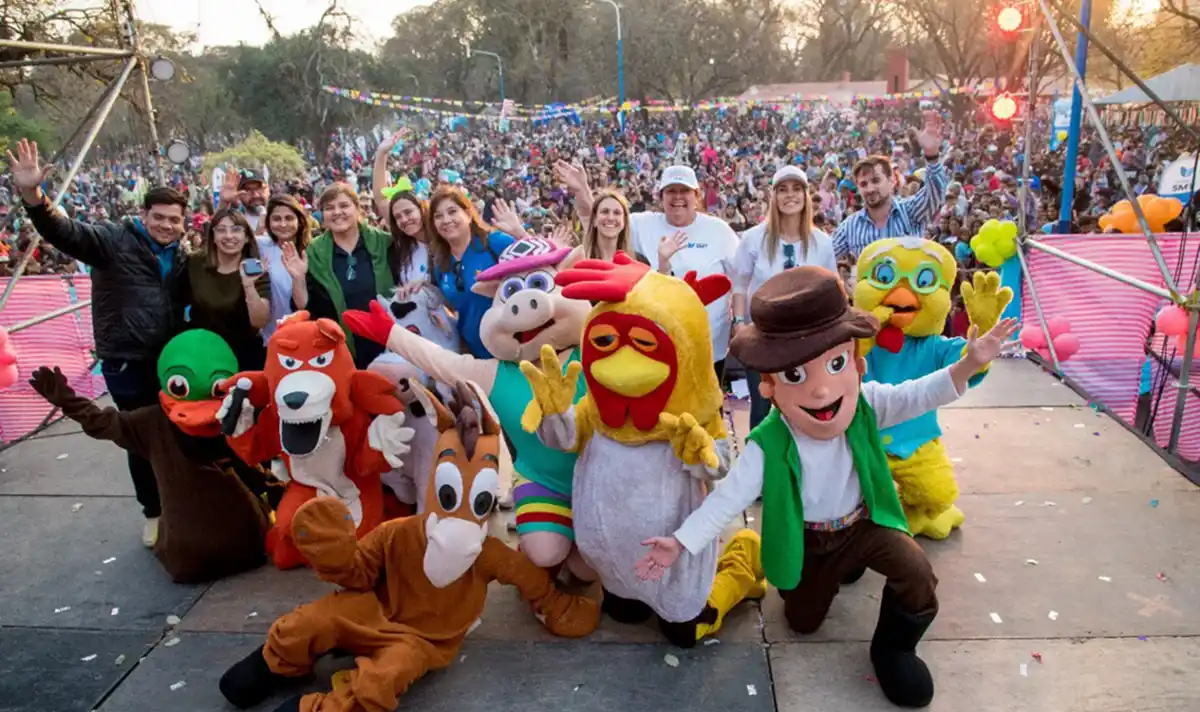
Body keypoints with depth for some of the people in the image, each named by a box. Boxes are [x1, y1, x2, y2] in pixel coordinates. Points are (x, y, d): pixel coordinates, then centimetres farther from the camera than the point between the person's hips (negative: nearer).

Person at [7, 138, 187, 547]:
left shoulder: (181, 255, 9)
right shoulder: (113, 240, -8)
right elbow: (63, 232, -23)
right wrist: (31, 194, -39)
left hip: (170, 360, 4)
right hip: (126, 363, -4)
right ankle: (154, 510, 25)